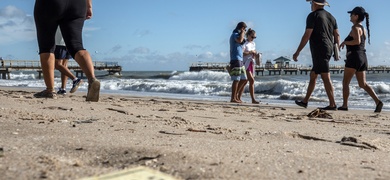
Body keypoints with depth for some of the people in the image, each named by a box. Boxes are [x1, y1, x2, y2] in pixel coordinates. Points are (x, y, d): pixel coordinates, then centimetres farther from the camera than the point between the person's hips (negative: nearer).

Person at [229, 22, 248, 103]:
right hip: (236, 60, -10)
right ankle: (233, 98, -8)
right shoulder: (235, 34, -6)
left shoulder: (237, 35, 24)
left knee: (244, 79, 11)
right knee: (236, 80, -10)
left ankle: (236, 95, 18)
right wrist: (242, 32, -13)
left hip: (240, 60, 10)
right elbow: (240, 40, -29)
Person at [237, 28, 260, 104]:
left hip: (251, 63, 8)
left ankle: (239, 98, 8)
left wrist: (255, 54, 3)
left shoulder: (253, 43, 16)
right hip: (245, 63, -8)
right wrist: (250, 52, -16)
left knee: (245, 81, 5)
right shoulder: (245, 43, -8)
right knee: (251, 80, -13)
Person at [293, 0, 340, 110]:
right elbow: (337, 35, 14)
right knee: (313, 75, 16)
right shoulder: (331, 17, 17)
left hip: (319, 50, -8)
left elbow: (307, 35, -13)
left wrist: (297, 52, -10)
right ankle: (305, 101, 23)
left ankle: (332, 104, -10)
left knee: (326, 78, -9)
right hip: (328, 50, 9)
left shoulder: (313, 15, -7)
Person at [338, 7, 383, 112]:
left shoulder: (355, 28, -9)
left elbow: (357, 41, -25)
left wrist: (344, 42, -13)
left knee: (345, 82, -1)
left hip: (354, 57, -9)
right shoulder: (363, 28, 19)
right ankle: (377, 101, -6)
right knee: (363, 84, 7)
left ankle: (345, 105, 0)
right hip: (363, 57, 9)